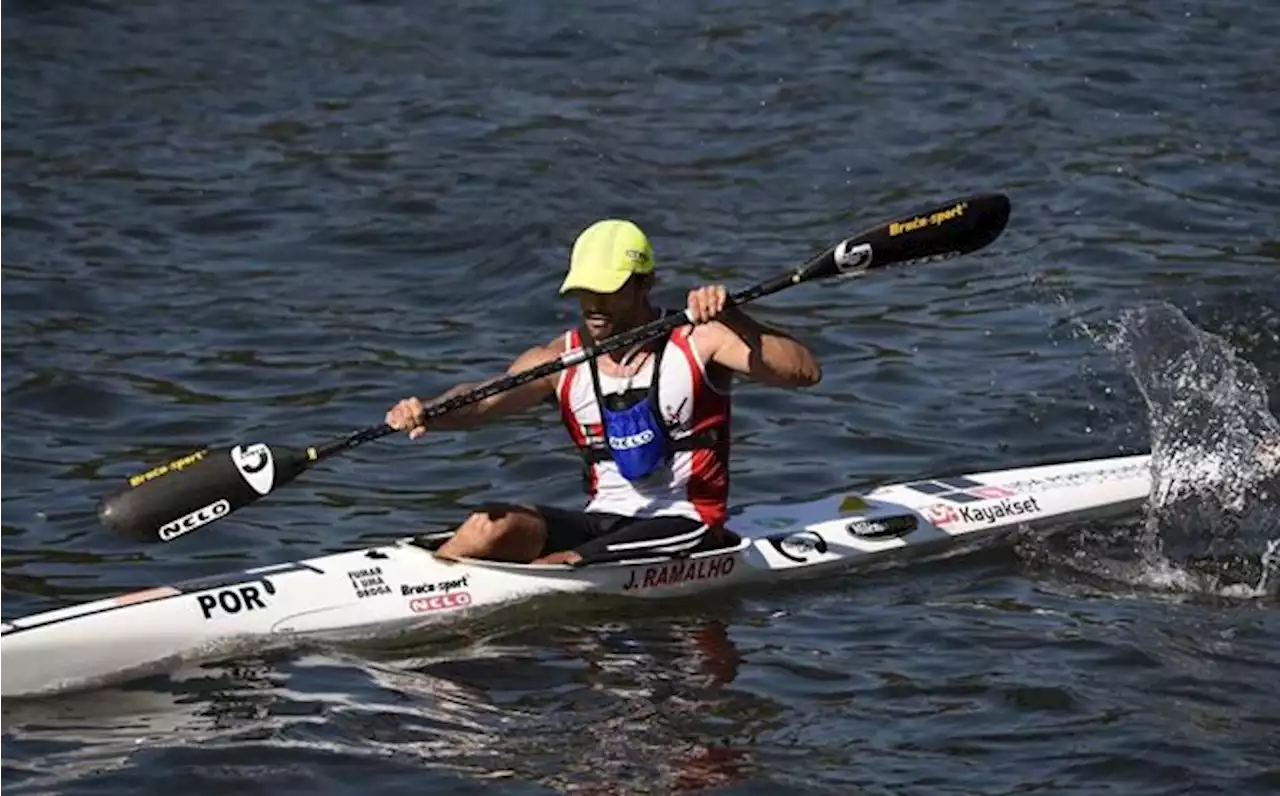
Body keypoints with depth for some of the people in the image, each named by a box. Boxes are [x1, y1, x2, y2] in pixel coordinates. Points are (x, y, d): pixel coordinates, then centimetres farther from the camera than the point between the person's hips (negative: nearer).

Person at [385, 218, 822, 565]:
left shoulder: (697, 342, -6)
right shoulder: (560, 361, 4)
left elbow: (805, 372, -16)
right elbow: (484, 400, -11)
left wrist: (733, 321, -32)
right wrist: (426, 414, -33)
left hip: (683, 526, -4)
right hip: (602, 521, 4)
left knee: (551, 572, -28)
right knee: (491, 525, -22)